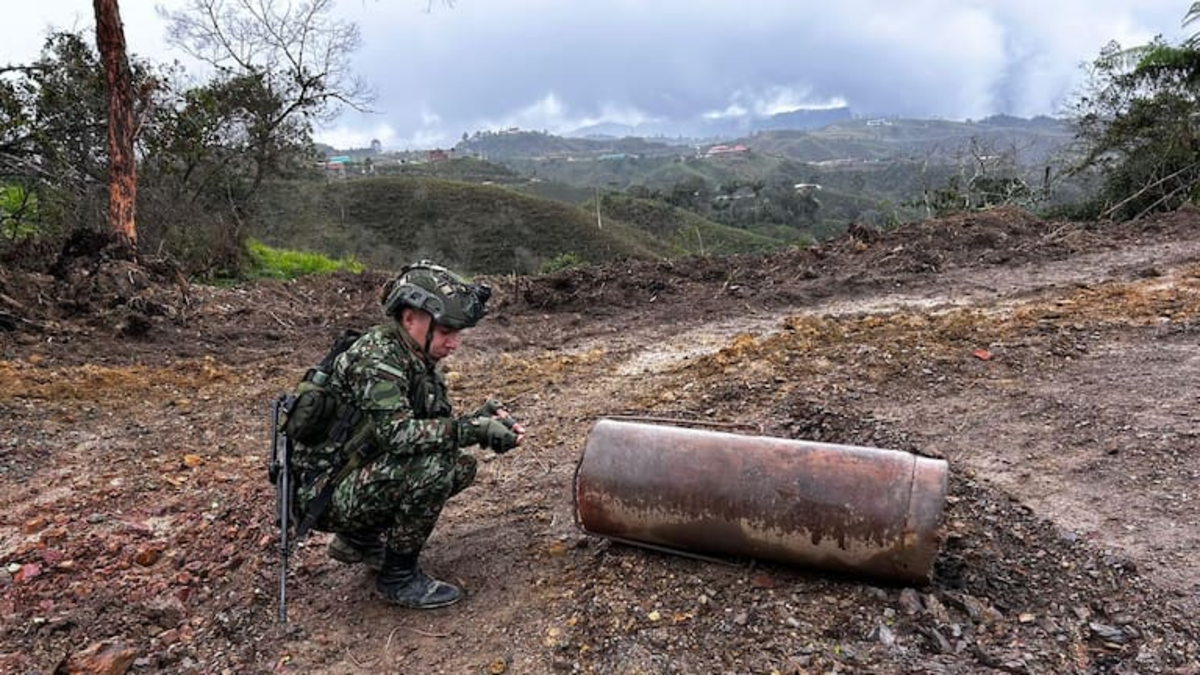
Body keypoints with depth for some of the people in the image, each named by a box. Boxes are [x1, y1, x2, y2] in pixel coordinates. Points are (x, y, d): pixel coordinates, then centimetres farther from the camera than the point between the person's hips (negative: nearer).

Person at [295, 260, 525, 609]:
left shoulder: (420, 361, 5)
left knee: (461, 466, 4)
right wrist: (473, 429, -32)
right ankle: (398, 577, -8)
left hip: (358, 477, 9)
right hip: (325, 492, -9)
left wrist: (483, 420, -11)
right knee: (431, 465, -27)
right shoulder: (376, 355, -22)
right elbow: (395, 433, -33)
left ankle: (360, 538, 15)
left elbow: (436, 427, 7)